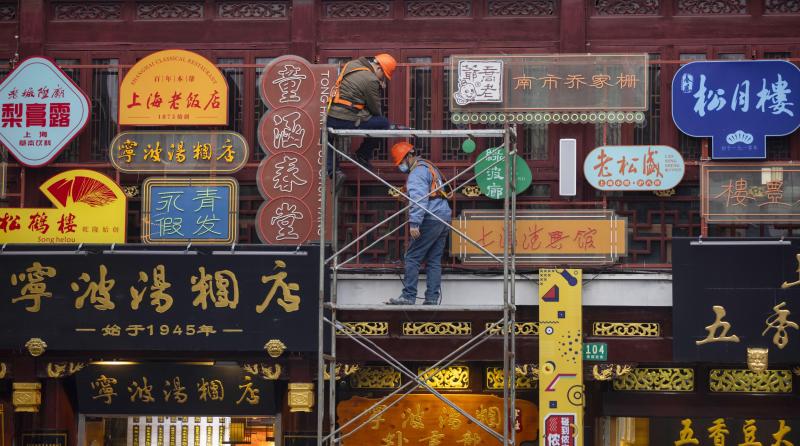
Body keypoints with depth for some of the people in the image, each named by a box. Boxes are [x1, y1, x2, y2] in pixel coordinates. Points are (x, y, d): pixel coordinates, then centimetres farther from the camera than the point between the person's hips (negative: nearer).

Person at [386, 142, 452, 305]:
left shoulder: (417, 173, -10)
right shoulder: (429, 166, 21)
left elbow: (419, 200, -21)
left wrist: (414, 223, -25)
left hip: (430, 220, -10)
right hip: (444, 218, 10)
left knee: (412, 258, -6)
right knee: (434, 260, 9)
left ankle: (408, 297, -9)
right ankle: (433, 298, 5)